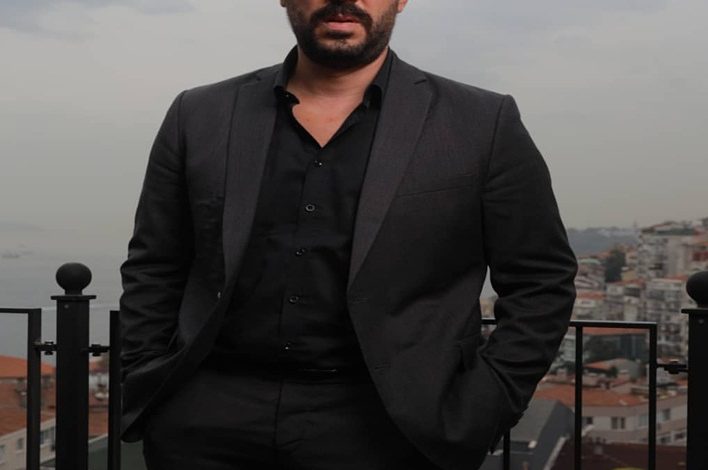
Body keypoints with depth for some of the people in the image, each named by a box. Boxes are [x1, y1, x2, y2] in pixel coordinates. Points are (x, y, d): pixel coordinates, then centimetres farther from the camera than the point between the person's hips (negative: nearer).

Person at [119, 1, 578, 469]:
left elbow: (542, 281, 1)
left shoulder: (481, 126, -1)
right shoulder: (200, 118, 6)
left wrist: (471, 419, -5)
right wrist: (147, 396, 3)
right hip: (205, 421, 3)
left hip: (385, 427, -2)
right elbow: (152, 273, 12)